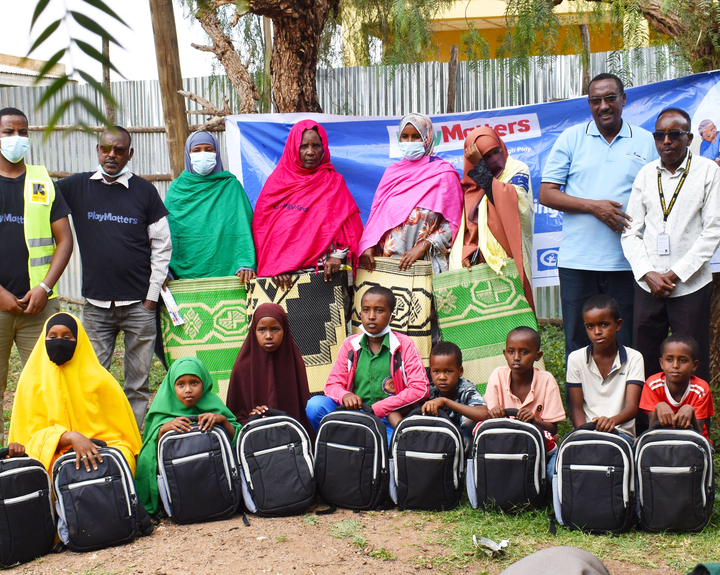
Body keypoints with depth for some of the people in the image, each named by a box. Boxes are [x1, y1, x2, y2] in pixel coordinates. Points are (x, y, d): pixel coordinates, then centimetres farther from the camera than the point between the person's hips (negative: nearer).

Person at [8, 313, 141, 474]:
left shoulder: (99, 379, 2)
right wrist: (70, 437, -20)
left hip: (99, 453, 0)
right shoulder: (31, 381, 4)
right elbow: (32, 435, -1)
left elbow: (119, 430, 8)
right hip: (52, 457, 0)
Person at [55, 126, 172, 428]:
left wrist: (152, 296, -1)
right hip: (96, 305, 1)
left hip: (139, 305, -1)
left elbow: (162, 246, 4)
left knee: (138, 381, 3)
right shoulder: (77, 186, 6)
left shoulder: (145, 191, 3)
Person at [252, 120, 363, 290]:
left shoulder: (334, 182, 9)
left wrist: (338, 255, -11)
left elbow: (349, 225, 5)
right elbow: (262, 227, 7)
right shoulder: (277, 182, 11)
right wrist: (274, 265, -4)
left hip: (323, 270, -1)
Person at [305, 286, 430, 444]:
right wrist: (345, 395, -19)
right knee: (315, 404, -23)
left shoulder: (404, 345, 0)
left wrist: (378, 408, -14)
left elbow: (421, 389, -8)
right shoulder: (350, 345, 9)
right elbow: (332, 384, 8)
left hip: (389, 420, -3)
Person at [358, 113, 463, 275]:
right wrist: (368, 246, -2)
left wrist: (423, 246, -14)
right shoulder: (392, 172, 16)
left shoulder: (443, 172, 1)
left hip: (424, 261, -4)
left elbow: (453, 222, -4)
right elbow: (377, 212, 14)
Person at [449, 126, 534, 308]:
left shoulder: (518, 171, 3)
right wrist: (466, 252, -6)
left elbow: (509, 201, -17)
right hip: (478, 262, 3)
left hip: (508, 260, -3)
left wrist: (479, 166, -12)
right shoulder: (470, 185, 13)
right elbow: (467, 225, 12)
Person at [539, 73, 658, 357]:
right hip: (577, 260, 0)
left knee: (624, 342, 6)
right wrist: (593, 206, -11)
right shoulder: (571, 138, 7)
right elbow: (546, 194, 2)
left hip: (626, 262, 0)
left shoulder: (646, 142, 8)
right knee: (578, 342, 5)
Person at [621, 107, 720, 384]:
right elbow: (631, 231, 7)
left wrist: (676, 274, -10)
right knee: (643, 362, 7)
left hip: (691, 285, -3)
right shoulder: (646, 174, 9)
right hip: (648, 285, 3)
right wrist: (648, 274, -7)